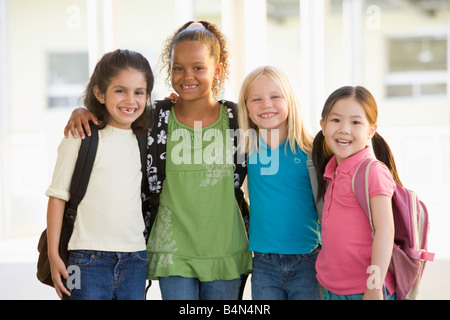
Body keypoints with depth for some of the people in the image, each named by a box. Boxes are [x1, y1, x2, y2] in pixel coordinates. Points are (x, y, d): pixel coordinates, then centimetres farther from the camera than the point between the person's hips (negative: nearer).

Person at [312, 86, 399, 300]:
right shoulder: (332, 171, 10)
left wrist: (375, 288, -19)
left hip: (364, 290, -7)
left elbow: (384, 230, -17)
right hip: (332, 288, 7)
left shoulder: (373, 172, -12)